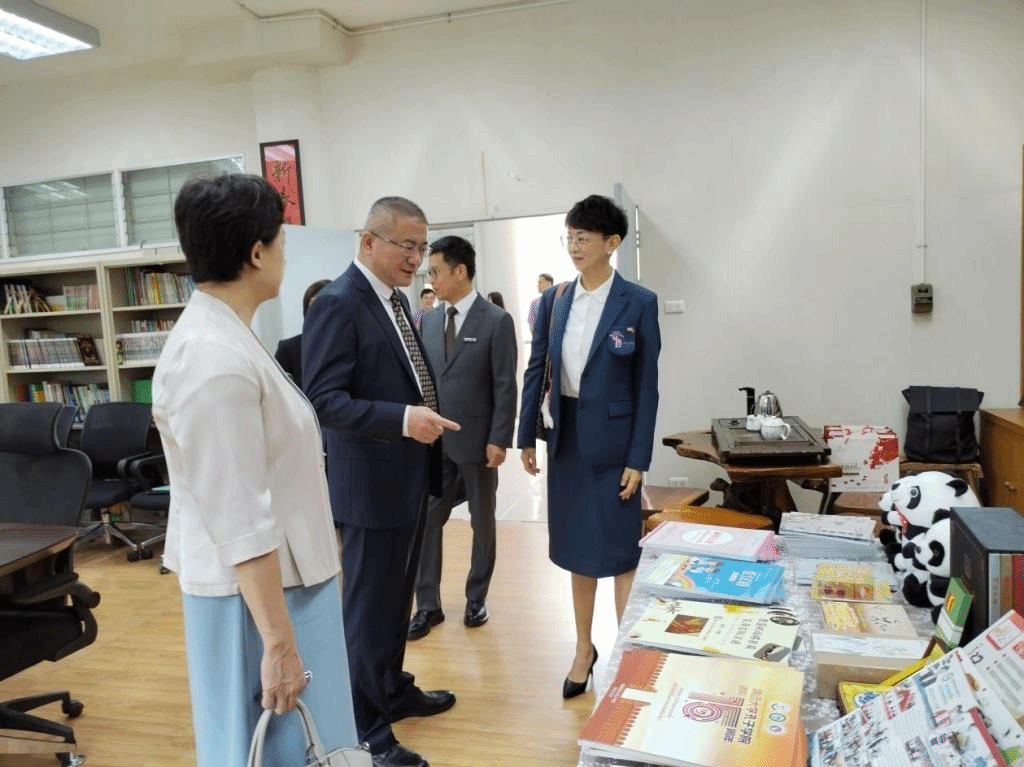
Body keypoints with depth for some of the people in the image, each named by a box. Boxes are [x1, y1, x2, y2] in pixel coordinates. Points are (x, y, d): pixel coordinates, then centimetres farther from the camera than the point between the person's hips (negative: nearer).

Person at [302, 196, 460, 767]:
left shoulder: (397, 298, 11)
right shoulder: (337, 303, -17)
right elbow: (325, 399, -24)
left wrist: (423, 415, 13)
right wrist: (403, 419, -33)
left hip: (410, 475, 9)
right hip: (372, 481, -9)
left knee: (398, 598, 22)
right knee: (368, 607, 5)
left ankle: (394, 692, 40)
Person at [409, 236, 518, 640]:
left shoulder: (497, 321, -8)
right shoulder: (428, 320, 6)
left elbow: (505, 387, -10)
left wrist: (499, 440, -13)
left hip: (477, 441, -4)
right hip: (433, 441, 4)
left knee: (482, 524, 12)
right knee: (426, 521, 7)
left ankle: (476, 599, 29)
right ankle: (428, 605, 20)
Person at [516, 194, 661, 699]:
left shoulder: (639, 303, -9)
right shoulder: (554, 299, 3)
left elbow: (647, 386, -8)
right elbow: (535, 369, 8)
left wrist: (638, 459, -10)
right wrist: (526, 436, 6)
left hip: (612, 440, -4)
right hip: (567, 437, 4)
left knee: (620, 550, 6)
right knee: (578, 548, 16)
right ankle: (583, 648, 33)